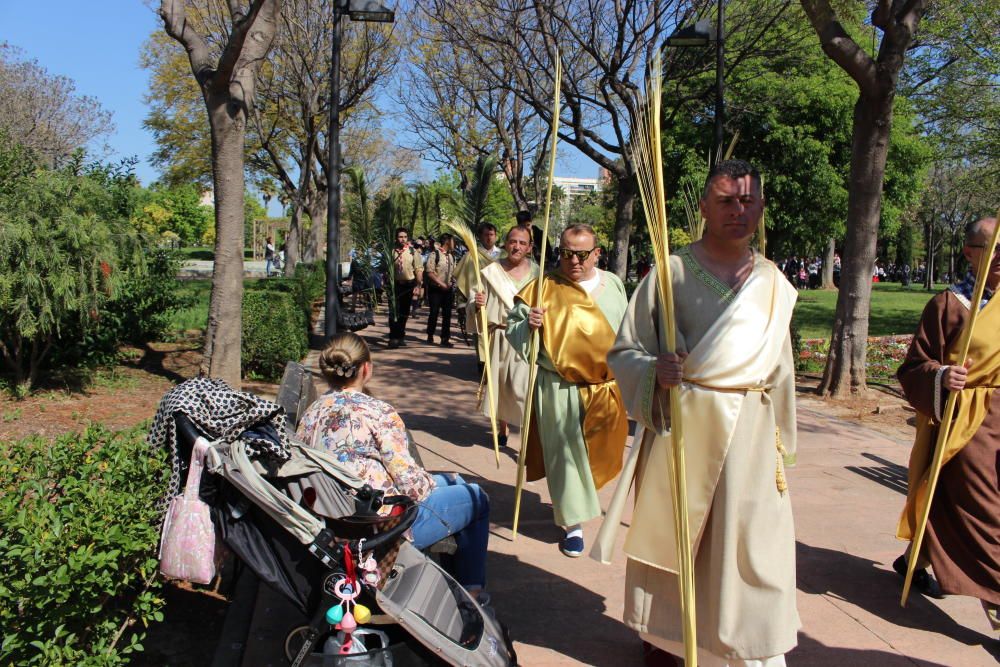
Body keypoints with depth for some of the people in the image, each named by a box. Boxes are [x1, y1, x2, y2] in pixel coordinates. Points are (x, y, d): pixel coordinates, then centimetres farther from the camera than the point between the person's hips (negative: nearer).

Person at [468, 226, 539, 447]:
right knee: (500, 385, 14)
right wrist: (477, 305, -18)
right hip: (499, 339, 2)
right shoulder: (490, 272, 2)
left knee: (523, 387, -12)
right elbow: (475, 307, 3)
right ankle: (502, 430, 33)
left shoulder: (536, 273, 0)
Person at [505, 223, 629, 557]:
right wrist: (528, 324, -27)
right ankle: (574, 523, 9)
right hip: (560, 389, -4)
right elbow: (513, 326, -5)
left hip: (606, 387, 4)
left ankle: (578, 495, 44)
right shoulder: (546, 287, -6)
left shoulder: (613, 285, 7)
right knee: (567, 452, -2)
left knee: (596, 451, 17)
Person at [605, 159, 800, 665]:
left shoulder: (774, 284, 8)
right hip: (681, 423, -2)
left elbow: (780, 370, 13)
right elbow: (623, 351, -4)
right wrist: (655, 372, -25)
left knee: (750, 544, 4)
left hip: (752, 432, 3)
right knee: (671, 534, 9)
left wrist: (780, 445, 14)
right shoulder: (670, 273, -4)